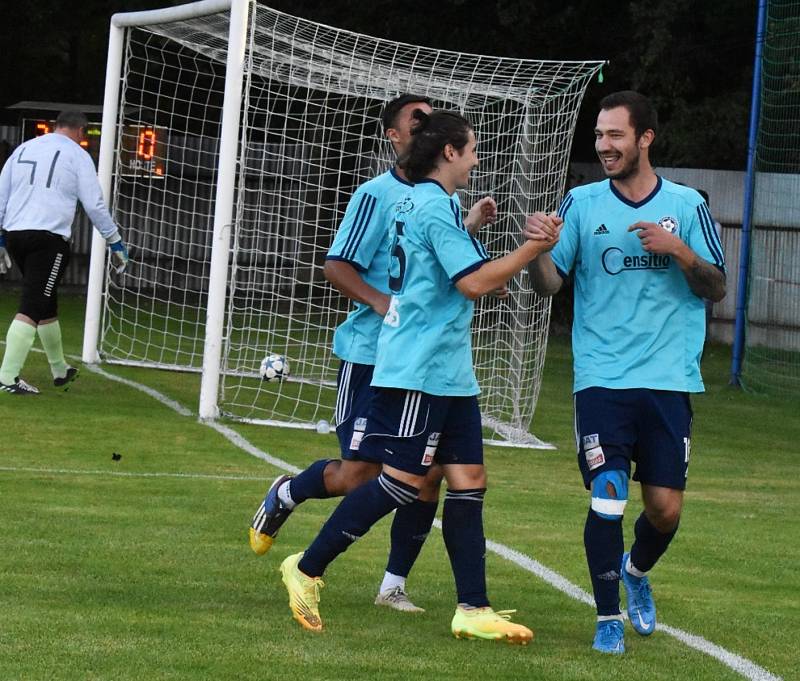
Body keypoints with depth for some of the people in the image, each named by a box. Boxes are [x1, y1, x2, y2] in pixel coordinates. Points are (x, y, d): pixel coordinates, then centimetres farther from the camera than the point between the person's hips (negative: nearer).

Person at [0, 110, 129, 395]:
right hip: (49, 237, -6)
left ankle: (60, 370, 31)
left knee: (46, 303, 20)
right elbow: (94, 204, -1)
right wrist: (115, 242, 8)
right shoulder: (76, 155, 1)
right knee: (32, 307, -9)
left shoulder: (23, 149, 17)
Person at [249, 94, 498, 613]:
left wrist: (470, 226, 2)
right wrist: (383, 304, -25)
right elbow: (337, 265, -12)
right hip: (372, 354, -6)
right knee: (359, 473, -5)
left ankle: (395, 585, 9)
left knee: (430, 472, -1)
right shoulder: (377, 194, -9)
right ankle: (285, 496, 26)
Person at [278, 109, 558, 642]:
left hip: (449, 374, 10)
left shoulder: (417, 203, 16)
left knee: (469, 480, 5)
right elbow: (475, 282, -19)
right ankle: (307, 569, 1)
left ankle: (474, 609, 4)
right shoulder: (436, 206, -15)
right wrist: (531, 250, -11)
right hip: (420, 371, -10)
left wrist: (471, 224, 27)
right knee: (403, 481, -8)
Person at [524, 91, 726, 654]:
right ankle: (608, 617, 3)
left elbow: (717, 287, 3)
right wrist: (538, 247, -20)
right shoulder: (581, 204, 4)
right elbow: (549, 284, 1)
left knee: (665, 507, 1)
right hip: (602, 379, -1)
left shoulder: (686, 205, 4)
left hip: (669, 380, 1)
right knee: (607, 495, -12)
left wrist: (678, 250, -15)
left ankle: (637, 571, 34)